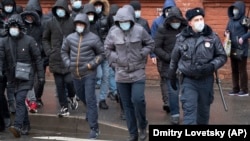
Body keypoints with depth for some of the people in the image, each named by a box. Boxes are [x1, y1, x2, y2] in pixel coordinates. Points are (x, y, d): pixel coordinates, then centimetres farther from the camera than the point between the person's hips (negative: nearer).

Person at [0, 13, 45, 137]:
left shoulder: (29, 41, -5)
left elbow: (37, 58, -1)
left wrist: (41, 75, -2)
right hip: (13, 77, 4)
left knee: (20, 100, -18)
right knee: (20, 101, 13)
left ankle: (17, 126, -25)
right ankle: (25, 126, 26)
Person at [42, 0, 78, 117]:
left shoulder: (72, 22, -3)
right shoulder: (50, 23, 4)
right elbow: (45, 39, 14)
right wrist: (49, 51, 3)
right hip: (55, 59, 2)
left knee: (69, 80, -10)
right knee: (59, 84, 5)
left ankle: (72, 97, 22)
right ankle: (64, 108, 15)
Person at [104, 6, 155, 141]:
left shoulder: (140, 30, -8)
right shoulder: (113, 32, -5)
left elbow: (150, 44, 4)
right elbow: (107, 49, 8)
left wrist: (141, 54, -9)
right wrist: (115, 59, -5)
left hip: (138, 72, -2)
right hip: (121, 74, 2)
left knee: (138, 99, -17)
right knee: (127, 105, 7)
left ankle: (142, 126, 9)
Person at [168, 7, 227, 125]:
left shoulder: (212, 37, -4)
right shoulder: (182, 38, -2)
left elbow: (222, 56, 2)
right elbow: (174, 59, 10)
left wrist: (212, 66, -17)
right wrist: (172, 77, 16)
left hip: (206, 80, 1)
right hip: (188, 80, -1)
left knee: (204, 109, 15)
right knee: (189, 109, -11)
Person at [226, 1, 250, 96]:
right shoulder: (231, 20, 12)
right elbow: (228, 30, 22)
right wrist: (226, 33, 1)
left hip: (242, 49, -7)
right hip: (232, 49, 7)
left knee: (242, 69, -2)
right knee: (234, 70, 10)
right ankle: (236, 89, 18)